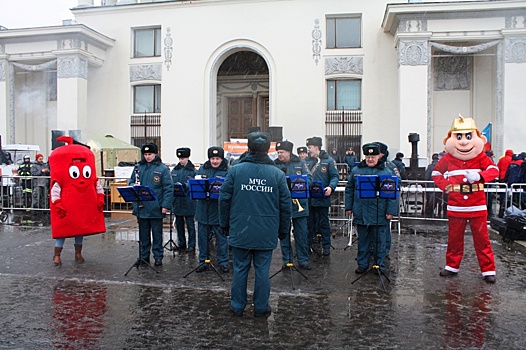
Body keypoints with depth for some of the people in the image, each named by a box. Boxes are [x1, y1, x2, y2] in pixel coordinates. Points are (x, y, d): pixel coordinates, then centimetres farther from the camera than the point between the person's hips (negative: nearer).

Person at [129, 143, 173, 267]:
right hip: (141, 208, 4)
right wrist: (133, 185, -9)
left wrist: (166, 205, -16)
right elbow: (130, 181, 16)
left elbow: (168, 188, -8)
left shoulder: (162, 168, -5)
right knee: (143, 234, 13)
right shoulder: (138, 167, 8)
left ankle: (158, 257, 17)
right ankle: (144, 256, 25)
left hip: (156, 209, -4)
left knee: (157, 234, 6)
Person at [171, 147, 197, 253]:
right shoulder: (175, 170, 9)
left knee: (190, 224, 3)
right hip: (177, 202, 5)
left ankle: (191, 246, 12)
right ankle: (181, 245, 25)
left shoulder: (193, 171, -6)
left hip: (189, 203, -5)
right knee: (179, 224, 13)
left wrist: (184, 185, -24)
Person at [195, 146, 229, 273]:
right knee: (203, 237, 11)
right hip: (203, 210, 4)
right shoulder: (202, 169, 9)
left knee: (221, 237, 5)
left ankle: (223, 262, 17)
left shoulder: (227, 172, -4)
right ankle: (203, 261, 25)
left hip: (219, 211, -4)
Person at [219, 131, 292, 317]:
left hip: (240, 231, 0)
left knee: (240, 269, 11)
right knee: (262, 270, 9)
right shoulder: (277, 174, -2)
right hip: (266, 233, 0)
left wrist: (225, 224, 11)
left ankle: (237, 306, 23)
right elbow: (286, 205, 1)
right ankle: (261, 307, 21)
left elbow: (224, 199, -1)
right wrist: (283, 230, 12)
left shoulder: (235, 170, -4)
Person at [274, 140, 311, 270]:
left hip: (299, 204, 0)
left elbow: (308, 179, 1)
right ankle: (286, 259, 22)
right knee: (283, 233, 9)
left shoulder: (300, 163, 4)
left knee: (301, 233, 6)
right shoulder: (274, 165, 1)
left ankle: (303, 259, 18)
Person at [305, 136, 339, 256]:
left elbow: (335, 176, -5)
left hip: (322, 198, -4)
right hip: (308, 198, 4)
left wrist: (331, 187, -21)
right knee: (309, 222, 13)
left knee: (324, 223, 6)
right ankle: (307, 244, 25)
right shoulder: (306, 161, 8)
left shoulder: (328, 161, -3)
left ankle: (326, 246, 17)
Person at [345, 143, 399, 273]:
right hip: (361, 213, 2)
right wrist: (349, 207, 8)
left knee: (379, 240, 7)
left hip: (379, 215, -2)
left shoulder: (386, 172, -1)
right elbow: (349, 189, 12)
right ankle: (362, 264, 24)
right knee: (363, 240, 12)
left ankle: (380, 265, 21)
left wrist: (391, 210, -9)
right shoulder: (356, 170, 6)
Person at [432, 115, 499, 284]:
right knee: (454, 238, 11)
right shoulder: (448, 159, 2)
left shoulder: (481, 157, 0)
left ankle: (488, 270, 13)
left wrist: (479, 176, -30)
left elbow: (494, 170, -11)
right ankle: (452, 266, 25)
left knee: (482, 239, 3)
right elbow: (436, 172, 13)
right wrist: (445, 185, -3)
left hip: (477, 207, -1)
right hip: (456, 207, 1)